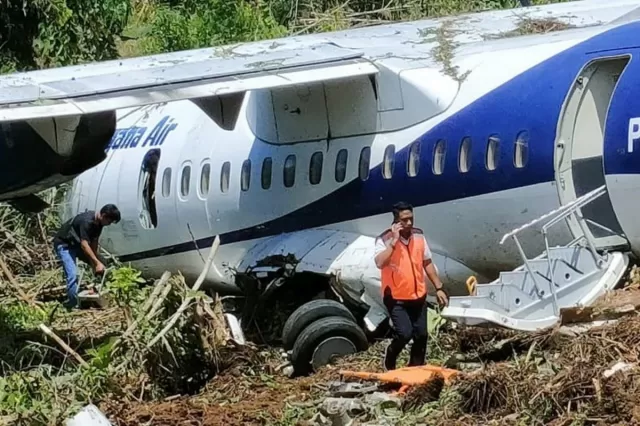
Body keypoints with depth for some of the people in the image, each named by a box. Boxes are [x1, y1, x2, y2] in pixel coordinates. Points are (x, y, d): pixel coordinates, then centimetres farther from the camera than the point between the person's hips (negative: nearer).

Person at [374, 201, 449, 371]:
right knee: (404, 333, -16)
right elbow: (379, 263, -32)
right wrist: (394, 241, -30)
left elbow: (427, 263, 12)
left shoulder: (419, 236, 1)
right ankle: (389, 359, 14)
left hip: (418, 295, 5)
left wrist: (438, 288, 11)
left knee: (421, 335, 7)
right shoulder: (385, 239, -15)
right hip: (396, 298, -5)